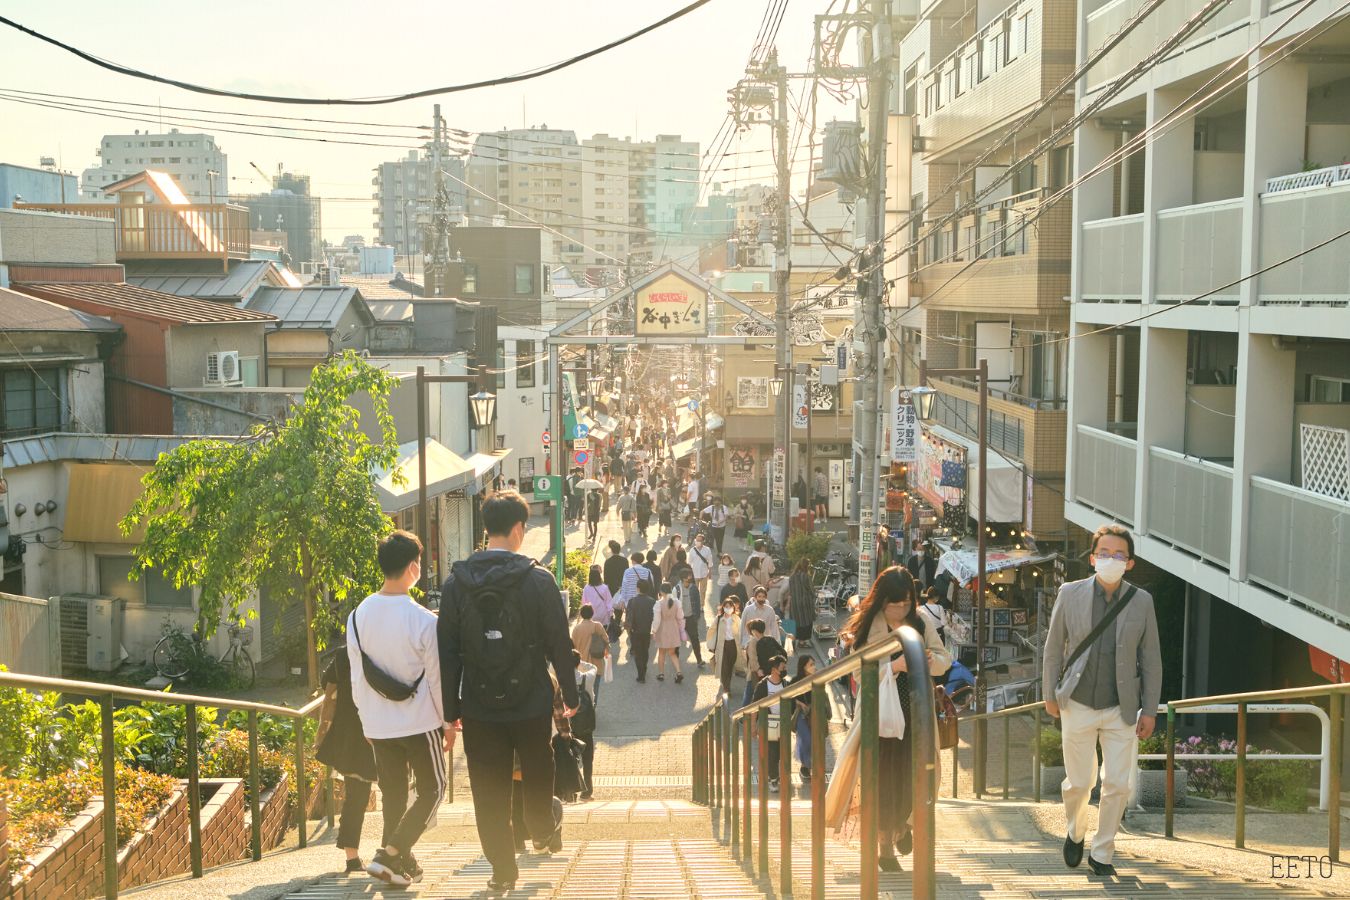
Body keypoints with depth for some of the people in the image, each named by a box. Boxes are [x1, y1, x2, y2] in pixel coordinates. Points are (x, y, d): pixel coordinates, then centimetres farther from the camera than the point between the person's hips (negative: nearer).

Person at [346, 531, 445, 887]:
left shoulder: (358, 616, -1)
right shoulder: (424, 621, -17)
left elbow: (357, 677, 6)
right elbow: (437, 677, -11)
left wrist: (366, 717, 17)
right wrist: (449, 720, 2)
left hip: (378, 723, 5)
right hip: (420, 722, -5)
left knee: (393, 795, 14)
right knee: (431, 789, 9)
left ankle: (403, 864, 18)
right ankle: (389, 855, -3)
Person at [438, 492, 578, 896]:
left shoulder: (456, 581, -3)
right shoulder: (538, 579, -10)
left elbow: (447, 650, -1)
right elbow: (559, 643, -6)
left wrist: (450, 708, 6)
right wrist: (570, 694, 6)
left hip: (478, 709, 1)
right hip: (531, 703, -1)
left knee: (489, 791, 9)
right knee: (537, 773, 23)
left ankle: (502, 869, 14)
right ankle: (543, 830, 43)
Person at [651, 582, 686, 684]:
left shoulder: (659, 603, -18)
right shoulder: (676, 602, -7)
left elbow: (657, 619, -16)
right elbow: (680, 617, 0)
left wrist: (653, 631, -6)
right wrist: (681, 630, 12)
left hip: (662, 630, -3)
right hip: (674, 630, 3)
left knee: (661, 653, 16)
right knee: (672, 653, 15)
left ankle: (661, 673, 26)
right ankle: (678, 672, -2)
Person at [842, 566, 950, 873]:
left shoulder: (919, 623, 3)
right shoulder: (868, 627, -9)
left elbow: (945, 659, 8)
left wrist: (932, 659, -14)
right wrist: (894, 666, -29)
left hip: (915, 712, 3)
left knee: (913, 773, 2)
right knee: (884, 779, 2)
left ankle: (901, 824, 33)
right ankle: (885, 845, 17)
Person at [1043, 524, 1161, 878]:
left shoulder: (1141, 601, -2)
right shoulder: (1070, 594, -4)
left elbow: (1150, 659, 3)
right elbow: (1054, 648, 4)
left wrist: (1149, 710, 1)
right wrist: (1050, 695, 3)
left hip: (1121, 710, 1)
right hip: (1078, 706, 0)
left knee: (1117, 786, 0)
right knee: (1078, 783, 6)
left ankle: (1101, 853, 18)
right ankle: (1075, 833, 37)